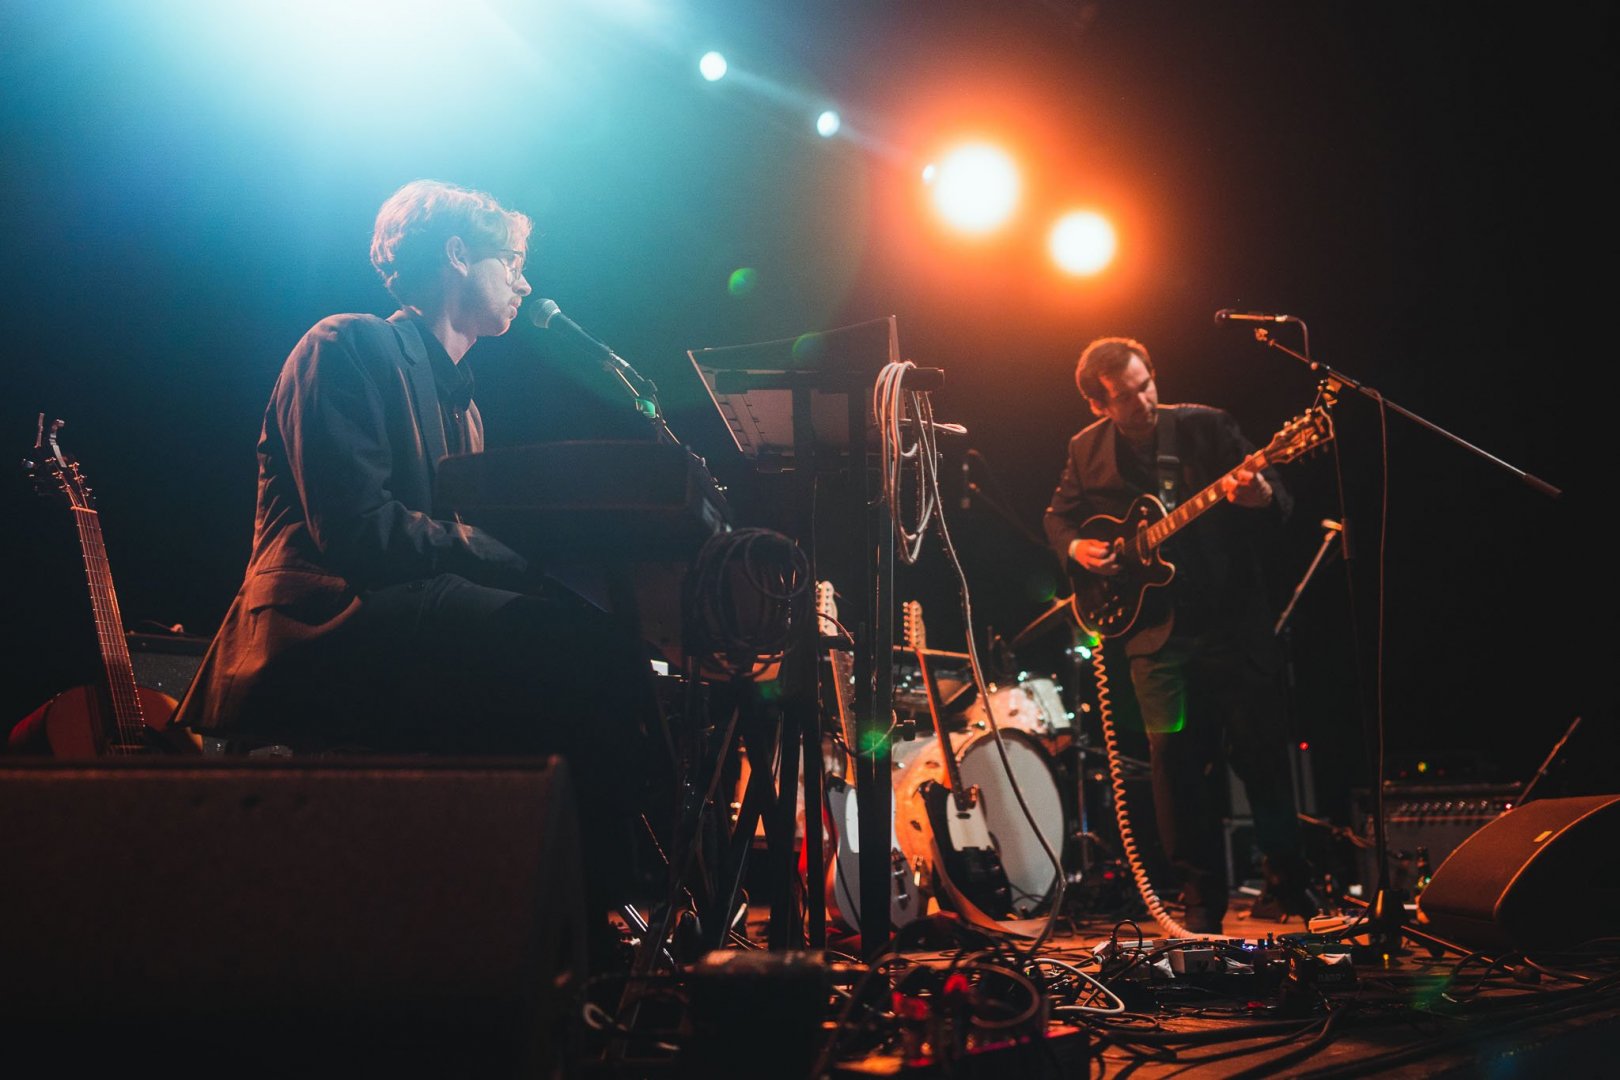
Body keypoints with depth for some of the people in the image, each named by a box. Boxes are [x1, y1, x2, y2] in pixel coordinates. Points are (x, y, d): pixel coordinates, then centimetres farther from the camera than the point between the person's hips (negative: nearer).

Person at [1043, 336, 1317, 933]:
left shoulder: (1205, 427, -3)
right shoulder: (1087, 451, 5)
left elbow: (1278, 500, -2)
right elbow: (1059, 515, 20)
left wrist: (1262, 497, -26)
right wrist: (1076, 548, -1)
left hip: (1233, 620, -1)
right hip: (1155, 632, 1)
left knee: (1262, 752, 2)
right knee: (1175, 759, -2)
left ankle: (1285, 880, 20)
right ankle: (1202, 894, 12)